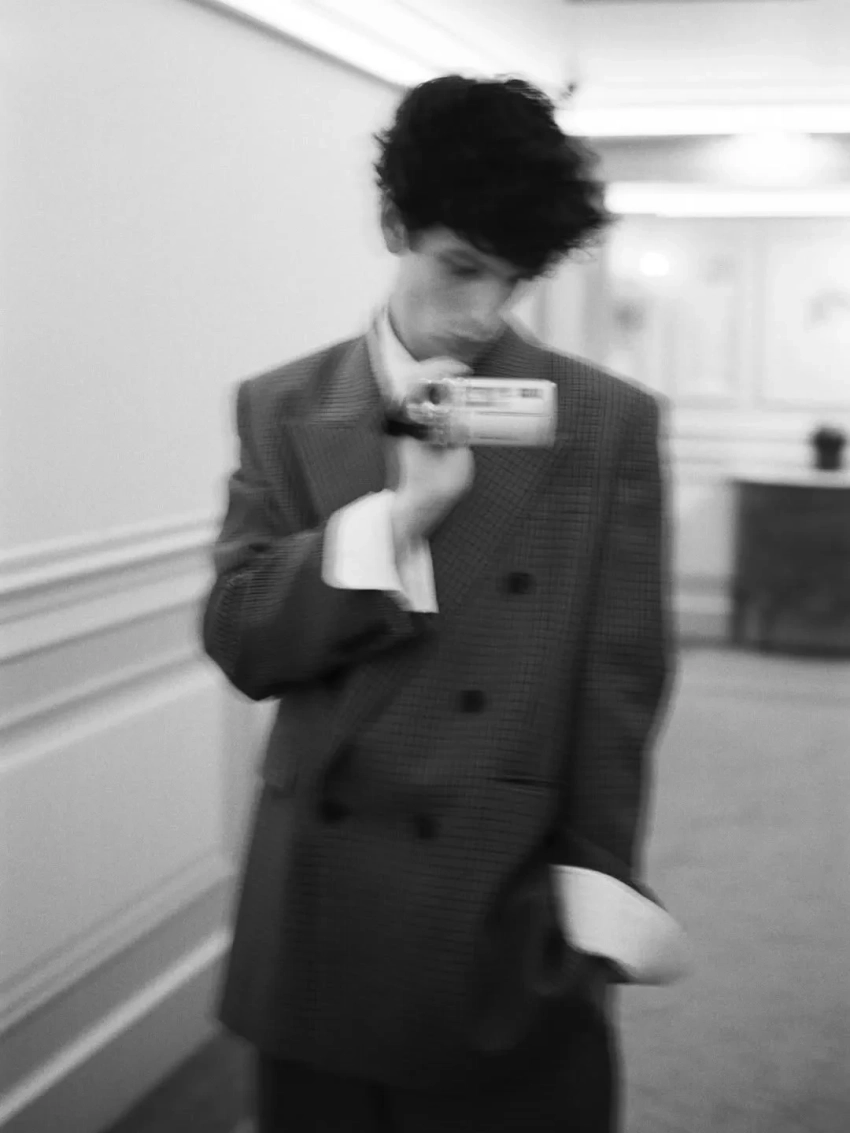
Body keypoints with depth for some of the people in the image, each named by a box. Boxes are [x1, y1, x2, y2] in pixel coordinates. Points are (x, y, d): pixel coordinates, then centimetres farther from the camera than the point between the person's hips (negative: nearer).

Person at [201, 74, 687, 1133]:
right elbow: (238, 641, -3)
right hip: (323, 922, 2)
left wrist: (598, 897, -6)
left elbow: (619, 683, -3)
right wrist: (399, 511, -14)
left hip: (512, 925, -2)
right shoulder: (284, 408, 3)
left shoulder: (608, 421, -3)